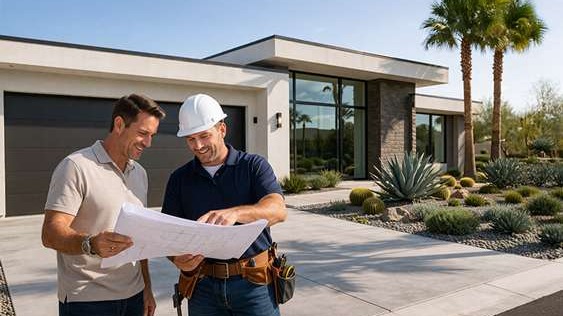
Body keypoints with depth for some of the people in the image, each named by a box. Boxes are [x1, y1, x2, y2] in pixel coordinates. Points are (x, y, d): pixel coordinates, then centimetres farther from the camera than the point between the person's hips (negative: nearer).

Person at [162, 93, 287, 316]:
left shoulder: (253, 166, -3)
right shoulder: (179, 179, 6)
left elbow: (278, 210, -18)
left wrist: (234, 213, -37)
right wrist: (177, 259, -19)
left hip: (253, 283, -2)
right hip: (203, 286, 3)